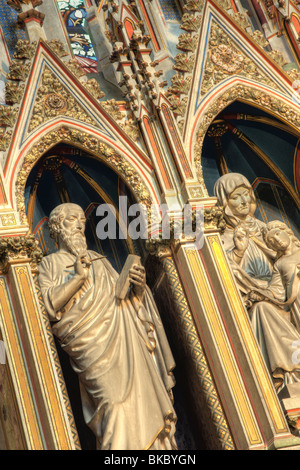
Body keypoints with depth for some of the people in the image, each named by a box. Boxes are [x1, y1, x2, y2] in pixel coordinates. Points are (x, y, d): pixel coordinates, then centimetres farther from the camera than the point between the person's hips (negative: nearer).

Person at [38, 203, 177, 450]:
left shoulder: (97, 260, 25)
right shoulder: (50, 264, 12)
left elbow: (127, 298, 20)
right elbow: (46, 306, -5)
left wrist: (138, 287, -2)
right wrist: (76, 278, -12)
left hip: (126, 334, 5)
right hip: (94, 342, -5)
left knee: (143, 392, -3)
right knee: (116, 397, -18)